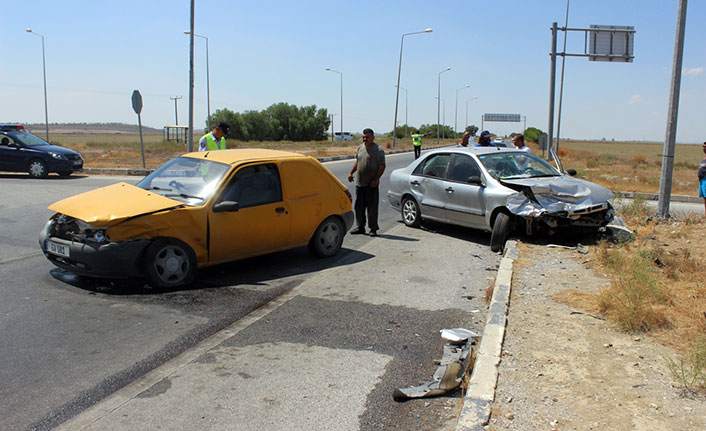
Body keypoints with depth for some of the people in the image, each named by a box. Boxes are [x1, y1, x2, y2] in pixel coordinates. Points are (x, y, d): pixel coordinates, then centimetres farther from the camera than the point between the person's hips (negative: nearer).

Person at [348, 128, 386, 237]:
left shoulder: (378, 150, -8)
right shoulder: (360, 147, 12)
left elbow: (382, 166, -9)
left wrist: (376, 179, -17)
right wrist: (351, 173, 12)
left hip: (371, 184, -6)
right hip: (359, 183, 6)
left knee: (372, 207, -1)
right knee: (359, 206, 11)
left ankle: (373, 229, 8)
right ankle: (360, 227, 21)